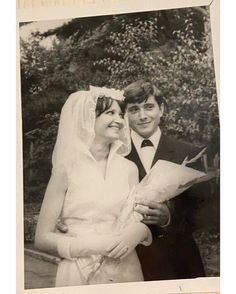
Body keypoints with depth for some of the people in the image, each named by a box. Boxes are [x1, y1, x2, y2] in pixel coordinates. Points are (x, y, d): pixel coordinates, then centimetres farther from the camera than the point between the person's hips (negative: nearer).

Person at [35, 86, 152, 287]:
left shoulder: (129, 168, 1)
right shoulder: (67, 169, -8)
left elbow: (139, 221, 9)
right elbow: (43, 238, -7)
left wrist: (138, 231, -13)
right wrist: (95, 245, -19)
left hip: (126, 273, 3)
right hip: (80, 276, -3)